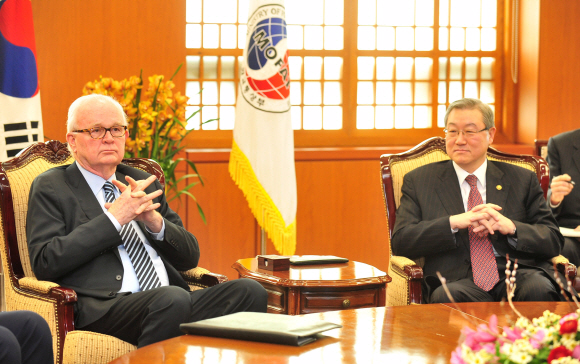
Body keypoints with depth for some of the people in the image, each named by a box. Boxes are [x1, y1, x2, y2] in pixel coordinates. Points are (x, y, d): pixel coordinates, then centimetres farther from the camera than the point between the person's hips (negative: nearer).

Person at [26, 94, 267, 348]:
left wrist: (155, 221, 0)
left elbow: (190, 257, 21)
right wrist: (113, 219, -9)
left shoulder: (143, 183, 25)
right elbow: (44, 263, -6)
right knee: (172, 299, -37)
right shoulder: (51, 187, 9)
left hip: (173, 303, 6)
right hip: (103, 307, -6)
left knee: (249, 291, -19)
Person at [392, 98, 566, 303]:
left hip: (518, 275, 2)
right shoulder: (419, 181, 15)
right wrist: (453, 222, -12)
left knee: (539, 290, -33)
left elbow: (554, 240, 11)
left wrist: (510, 227, -9)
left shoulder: (522, 180, 17)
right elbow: (400, 242, 3)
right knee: (445, 296, -37)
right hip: (456, 280, -1)